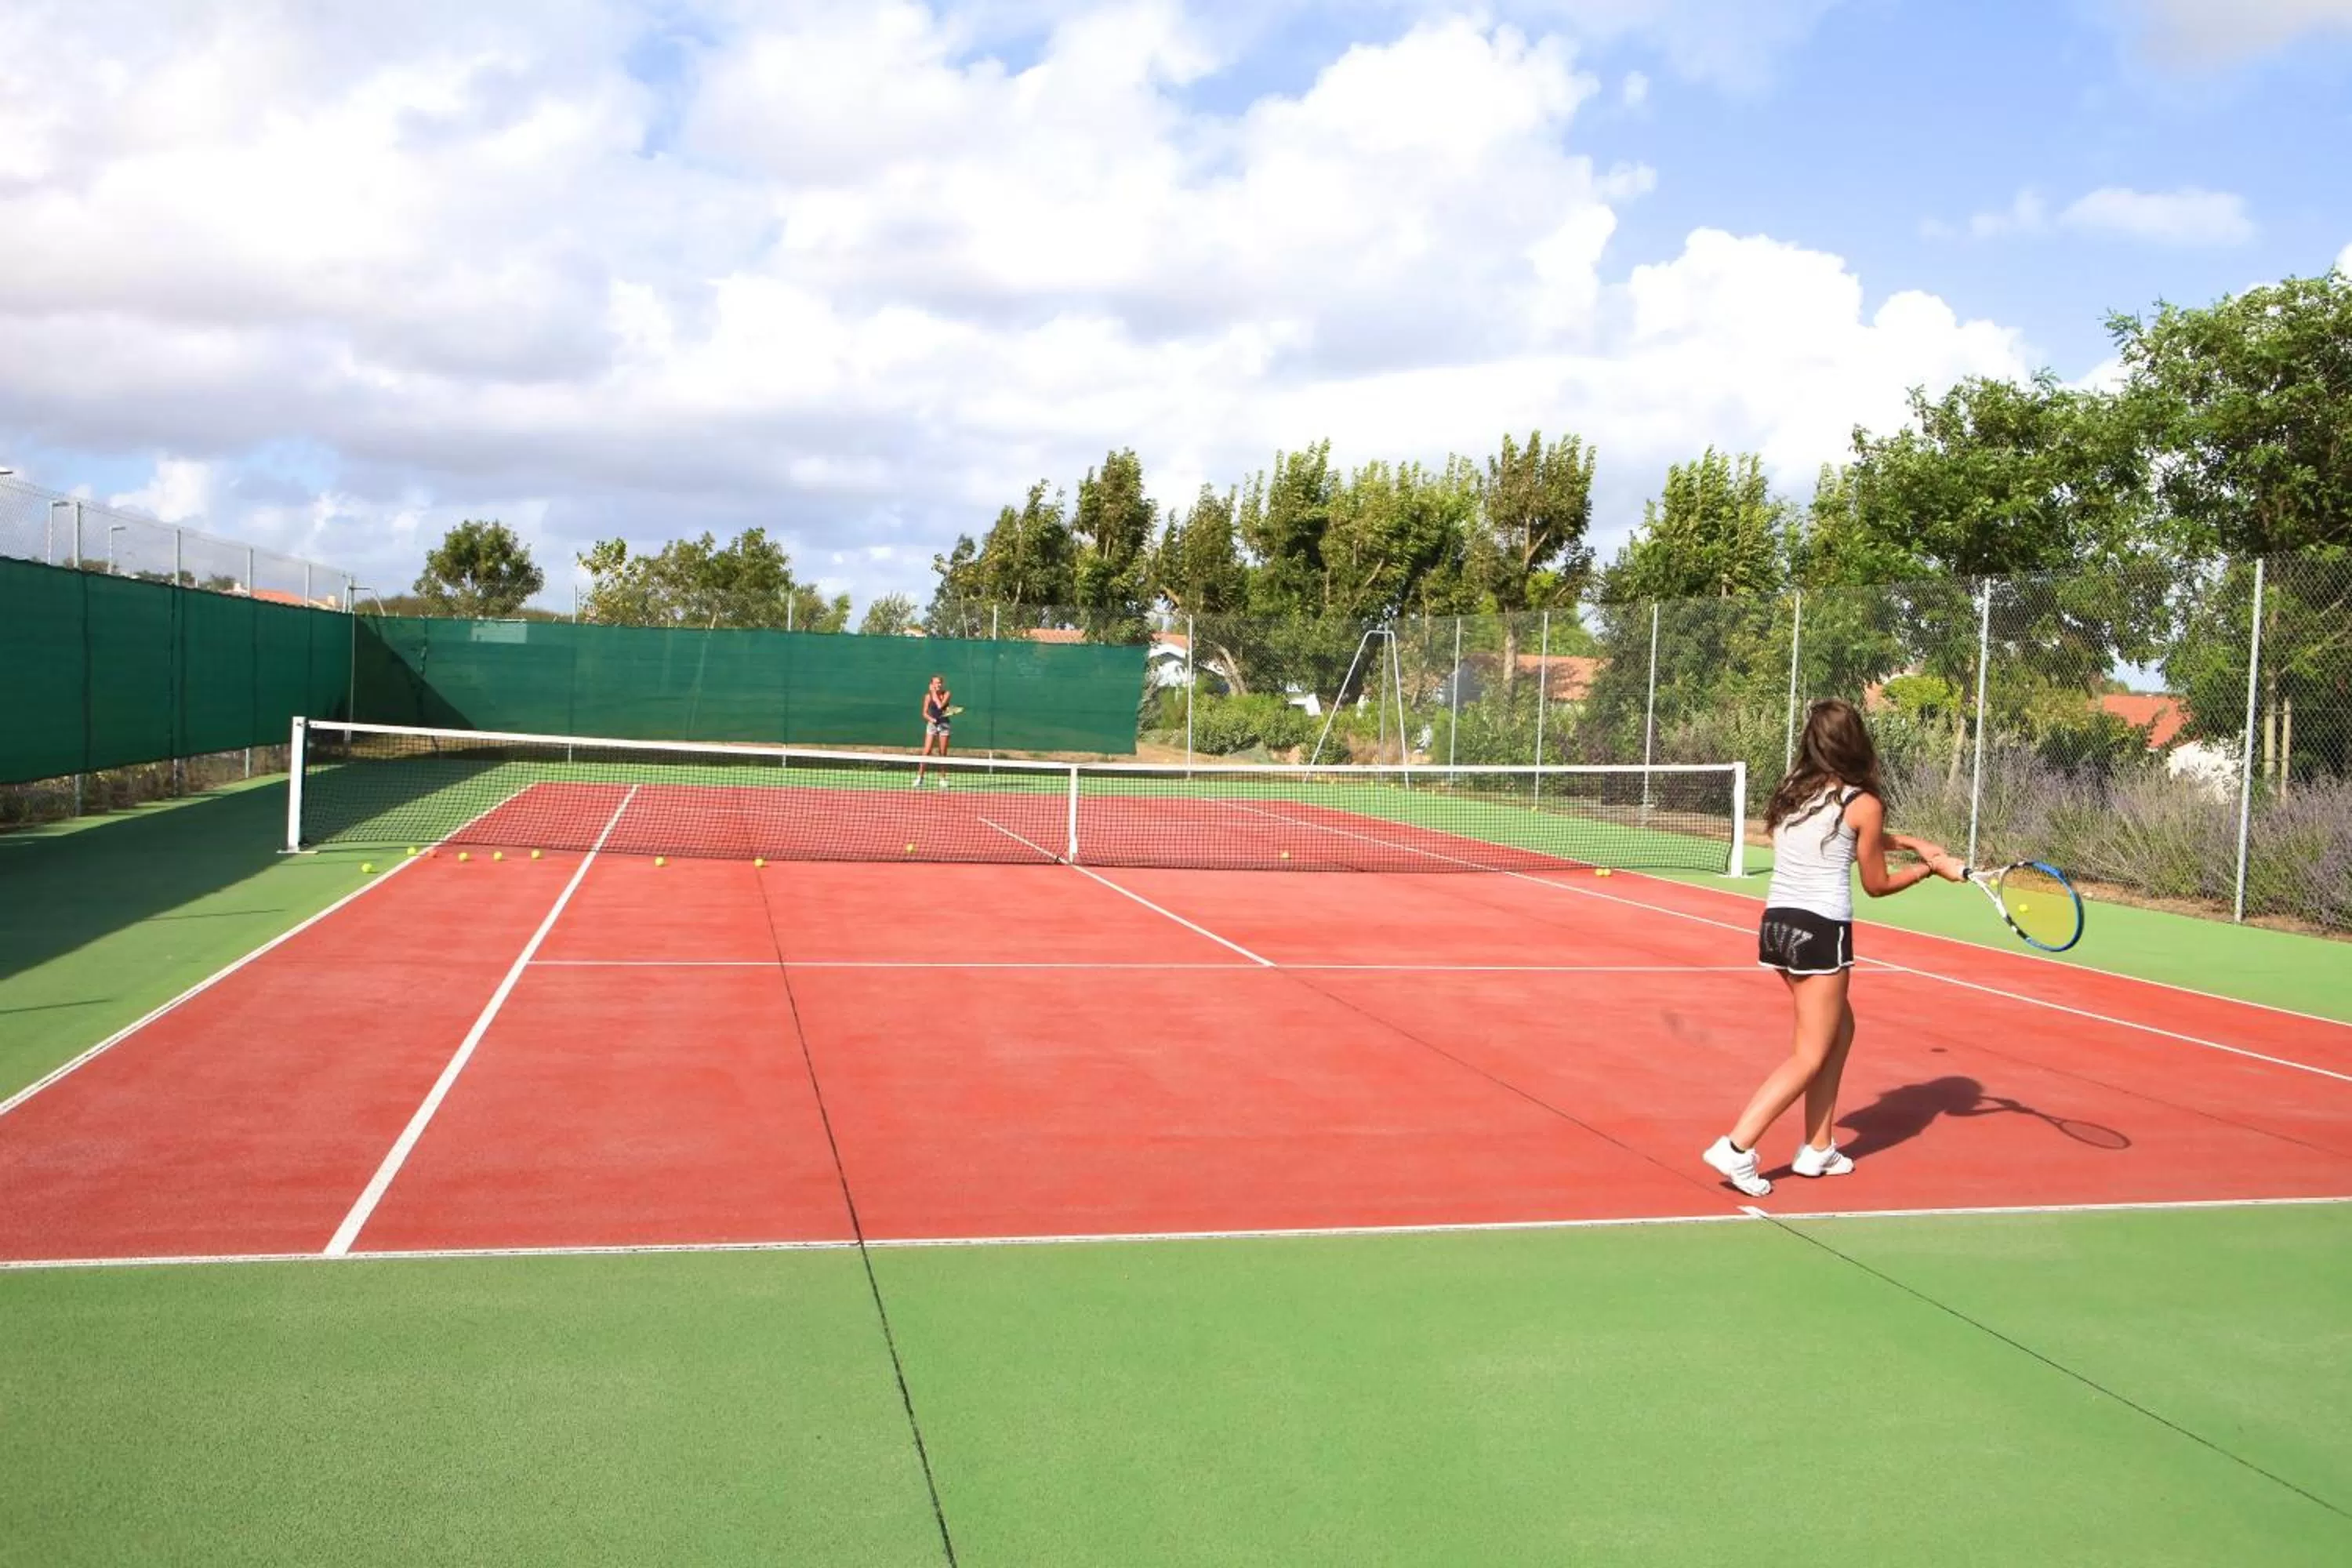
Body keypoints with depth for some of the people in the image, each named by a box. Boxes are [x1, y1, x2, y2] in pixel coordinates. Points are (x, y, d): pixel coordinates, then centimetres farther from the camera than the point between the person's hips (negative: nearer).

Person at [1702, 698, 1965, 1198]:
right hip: (1821, 931, -7)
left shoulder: (1794, 793, 10)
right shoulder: (1863, 803, -8)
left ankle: (1818, 1148, 21)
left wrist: (1909, 842, 27)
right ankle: (1736, 1147, -10)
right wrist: (1933, 867, 16)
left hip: (1776, 924, 7)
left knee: (1840, 1029, 21)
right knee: (1810, 1057, 1)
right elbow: (1877, 884, 4)